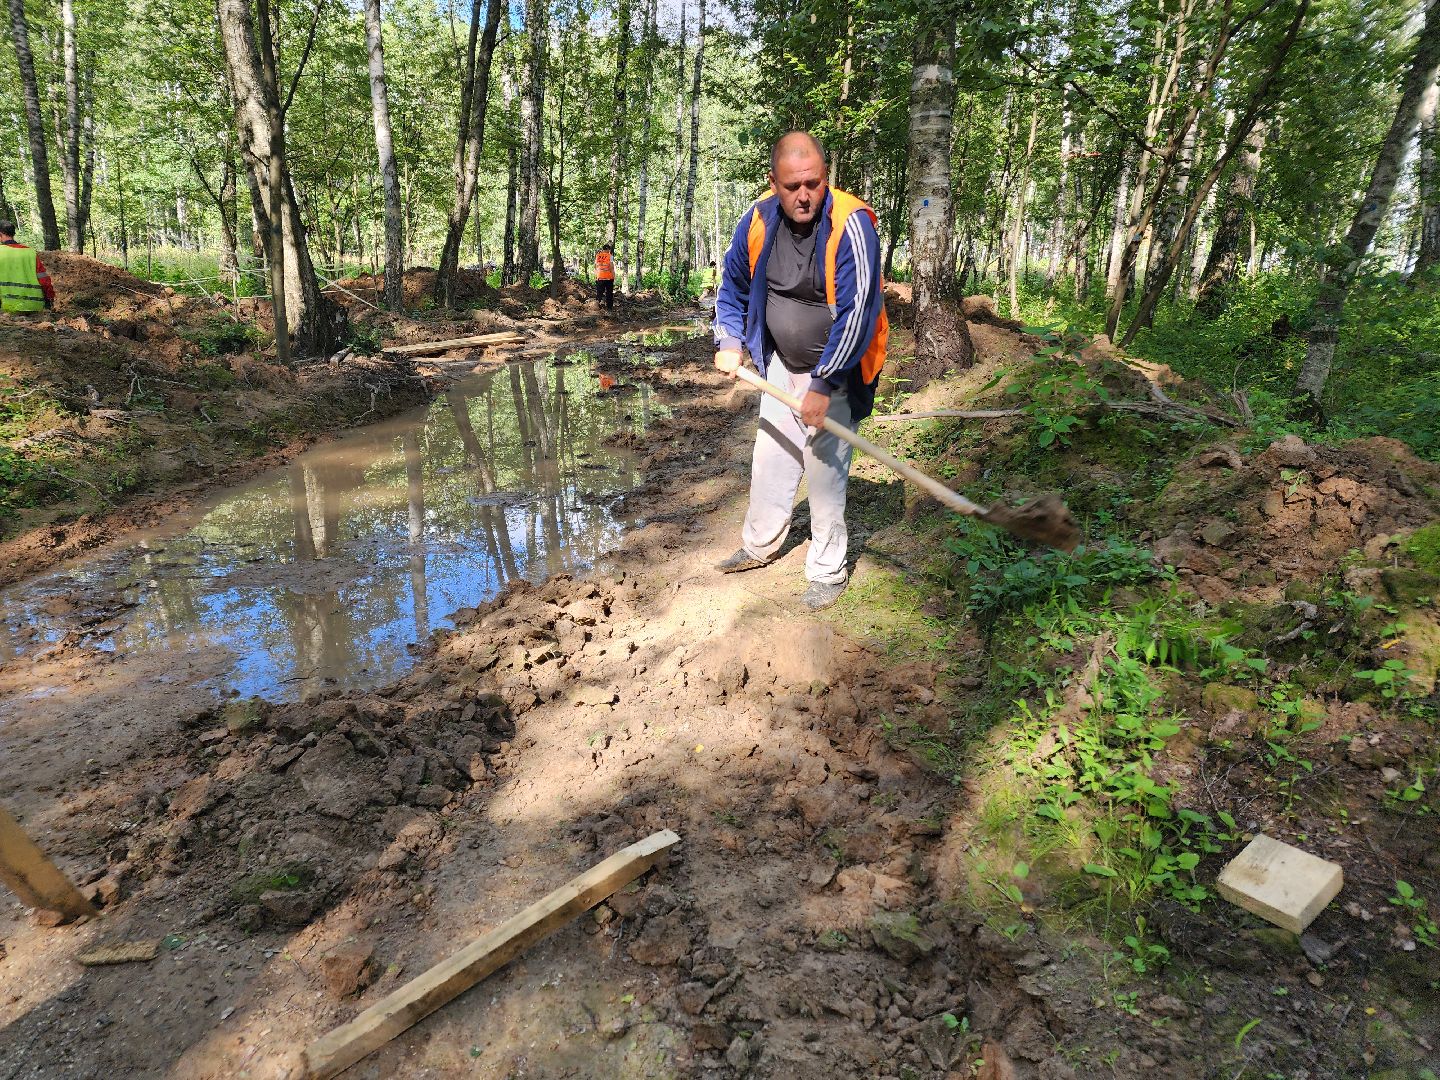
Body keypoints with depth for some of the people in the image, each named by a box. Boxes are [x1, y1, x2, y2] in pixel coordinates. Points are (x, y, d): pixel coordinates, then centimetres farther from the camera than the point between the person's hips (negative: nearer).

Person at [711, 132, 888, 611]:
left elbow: (856, 312, -29)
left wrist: (823, 385, -30)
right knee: (770, 455, 15)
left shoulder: (851, 224, -24)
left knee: (825, 470, -4)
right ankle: (760, 546, 34)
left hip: (835, 371, -5)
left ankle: (828, 571, 13)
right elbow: (733, 282, 11)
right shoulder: (759, 221, -7)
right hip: (781, 365, 6)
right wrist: (729, 343, 3)